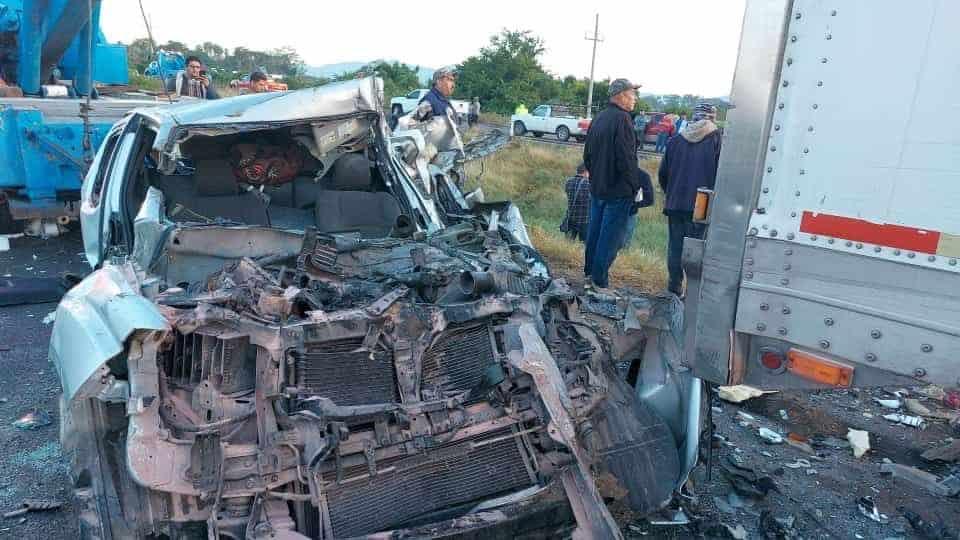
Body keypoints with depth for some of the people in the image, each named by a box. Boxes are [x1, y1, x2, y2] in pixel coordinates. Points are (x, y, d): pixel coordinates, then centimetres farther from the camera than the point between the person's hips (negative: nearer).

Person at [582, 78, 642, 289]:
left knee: (595, 230, 17)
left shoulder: (598, 119, 10)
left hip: (597, 187, 9)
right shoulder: (622, 119, -16)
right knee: (610, 236, -2)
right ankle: (599, 279, 2)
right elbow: (627, 158, -21)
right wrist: (634, 185, -11)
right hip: (618, 190, -8)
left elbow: (587, 155, 16)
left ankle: (589, 270, 26)